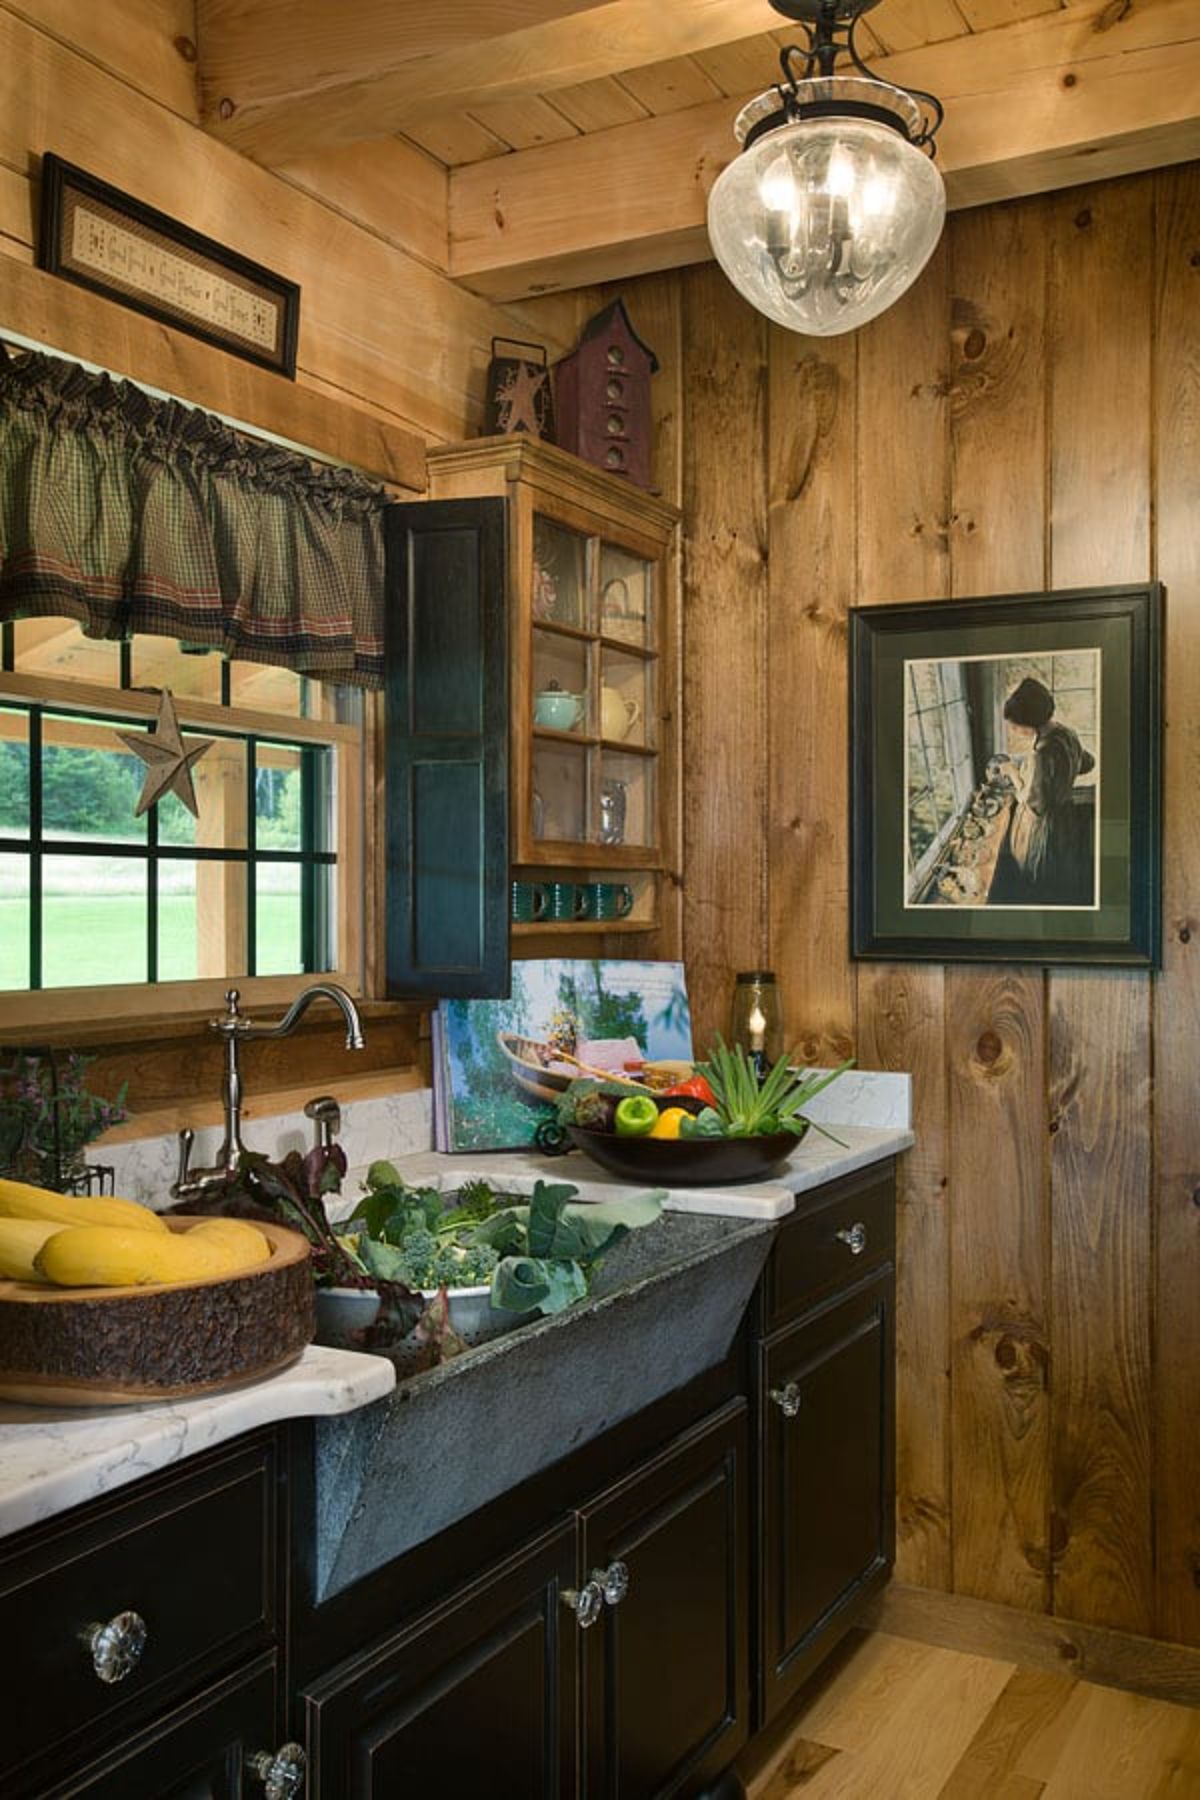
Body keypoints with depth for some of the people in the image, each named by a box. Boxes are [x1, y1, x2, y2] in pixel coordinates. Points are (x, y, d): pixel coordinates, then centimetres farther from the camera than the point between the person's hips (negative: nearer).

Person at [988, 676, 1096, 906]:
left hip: (1044, 835, -9)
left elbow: (1035, 805, -25)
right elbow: (1088, 762, 16)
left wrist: (1015, 775, -11)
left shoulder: (1042, 752, -31)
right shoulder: (1065, 734, -4)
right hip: (1067, 824, 9)